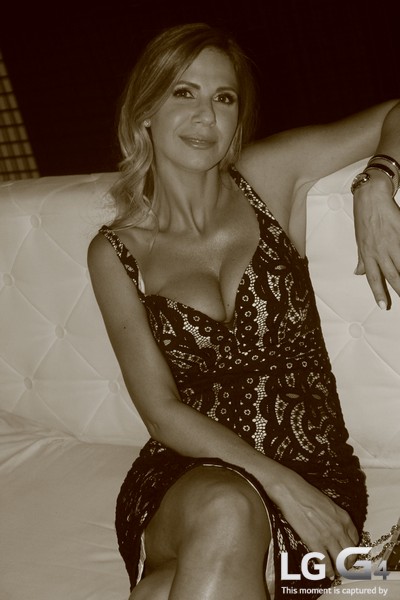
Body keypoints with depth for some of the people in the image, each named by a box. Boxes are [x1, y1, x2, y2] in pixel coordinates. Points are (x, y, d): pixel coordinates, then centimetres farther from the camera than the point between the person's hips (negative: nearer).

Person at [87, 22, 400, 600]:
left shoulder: (270, 175, 4)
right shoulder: (115, 253, 3)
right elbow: (163, 412, -3)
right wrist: (277, 482, -15)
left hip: (312, 468, -1)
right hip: (182, 479, 1)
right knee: (225, 514, -36)